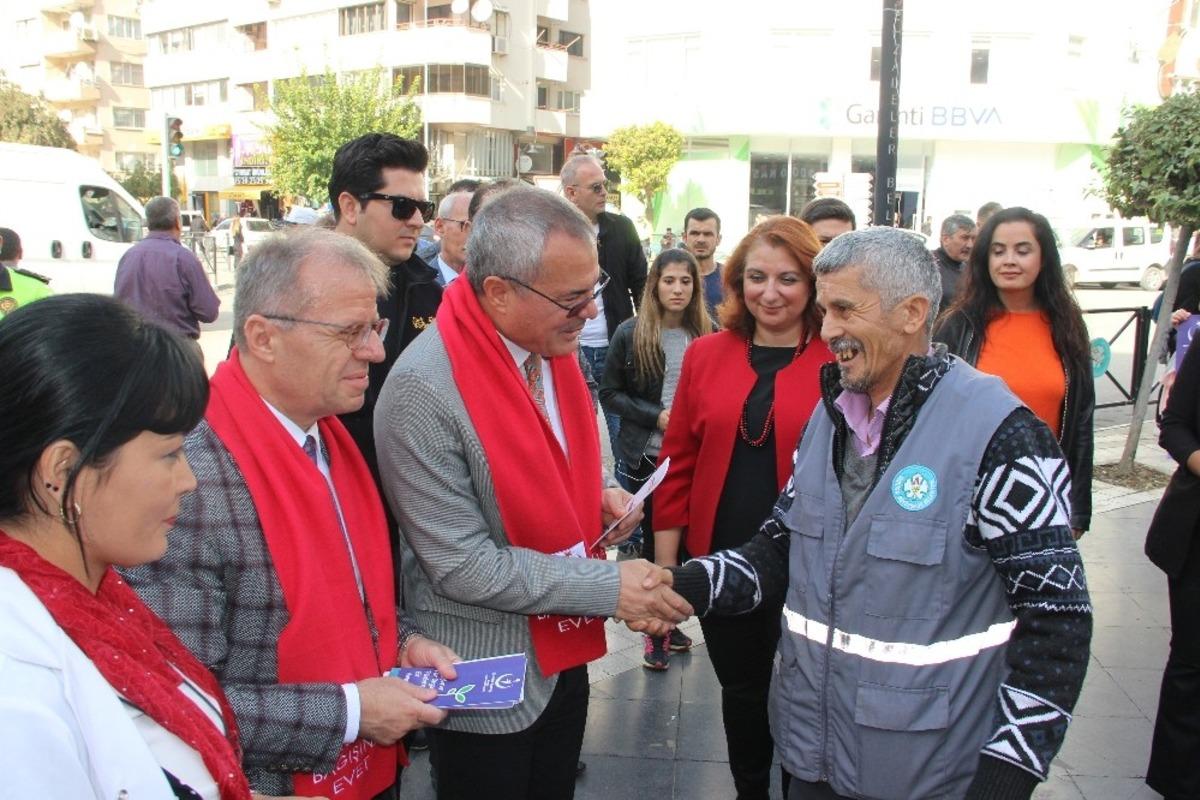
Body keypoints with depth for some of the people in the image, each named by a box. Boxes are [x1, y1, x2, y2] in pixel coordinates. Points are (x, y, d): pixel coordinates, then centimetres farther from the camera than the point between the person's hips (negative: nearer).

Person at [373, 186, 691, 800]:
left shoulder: (551, 347, -2)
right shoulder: (422, 391, -25)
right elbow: (464, 567, -24)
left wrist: (599, 493, -6)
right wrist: (609, 587, -21)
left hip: (563, 656, 7)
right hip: (484, 684, -7)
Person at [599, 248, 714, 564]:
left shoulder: (709, 333, 0)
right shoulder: (629, 333, -5)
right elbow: (609, 393, -3)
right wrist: (656, 416, -14)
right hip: (646, 452, -1)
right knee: (652, 536, 12)